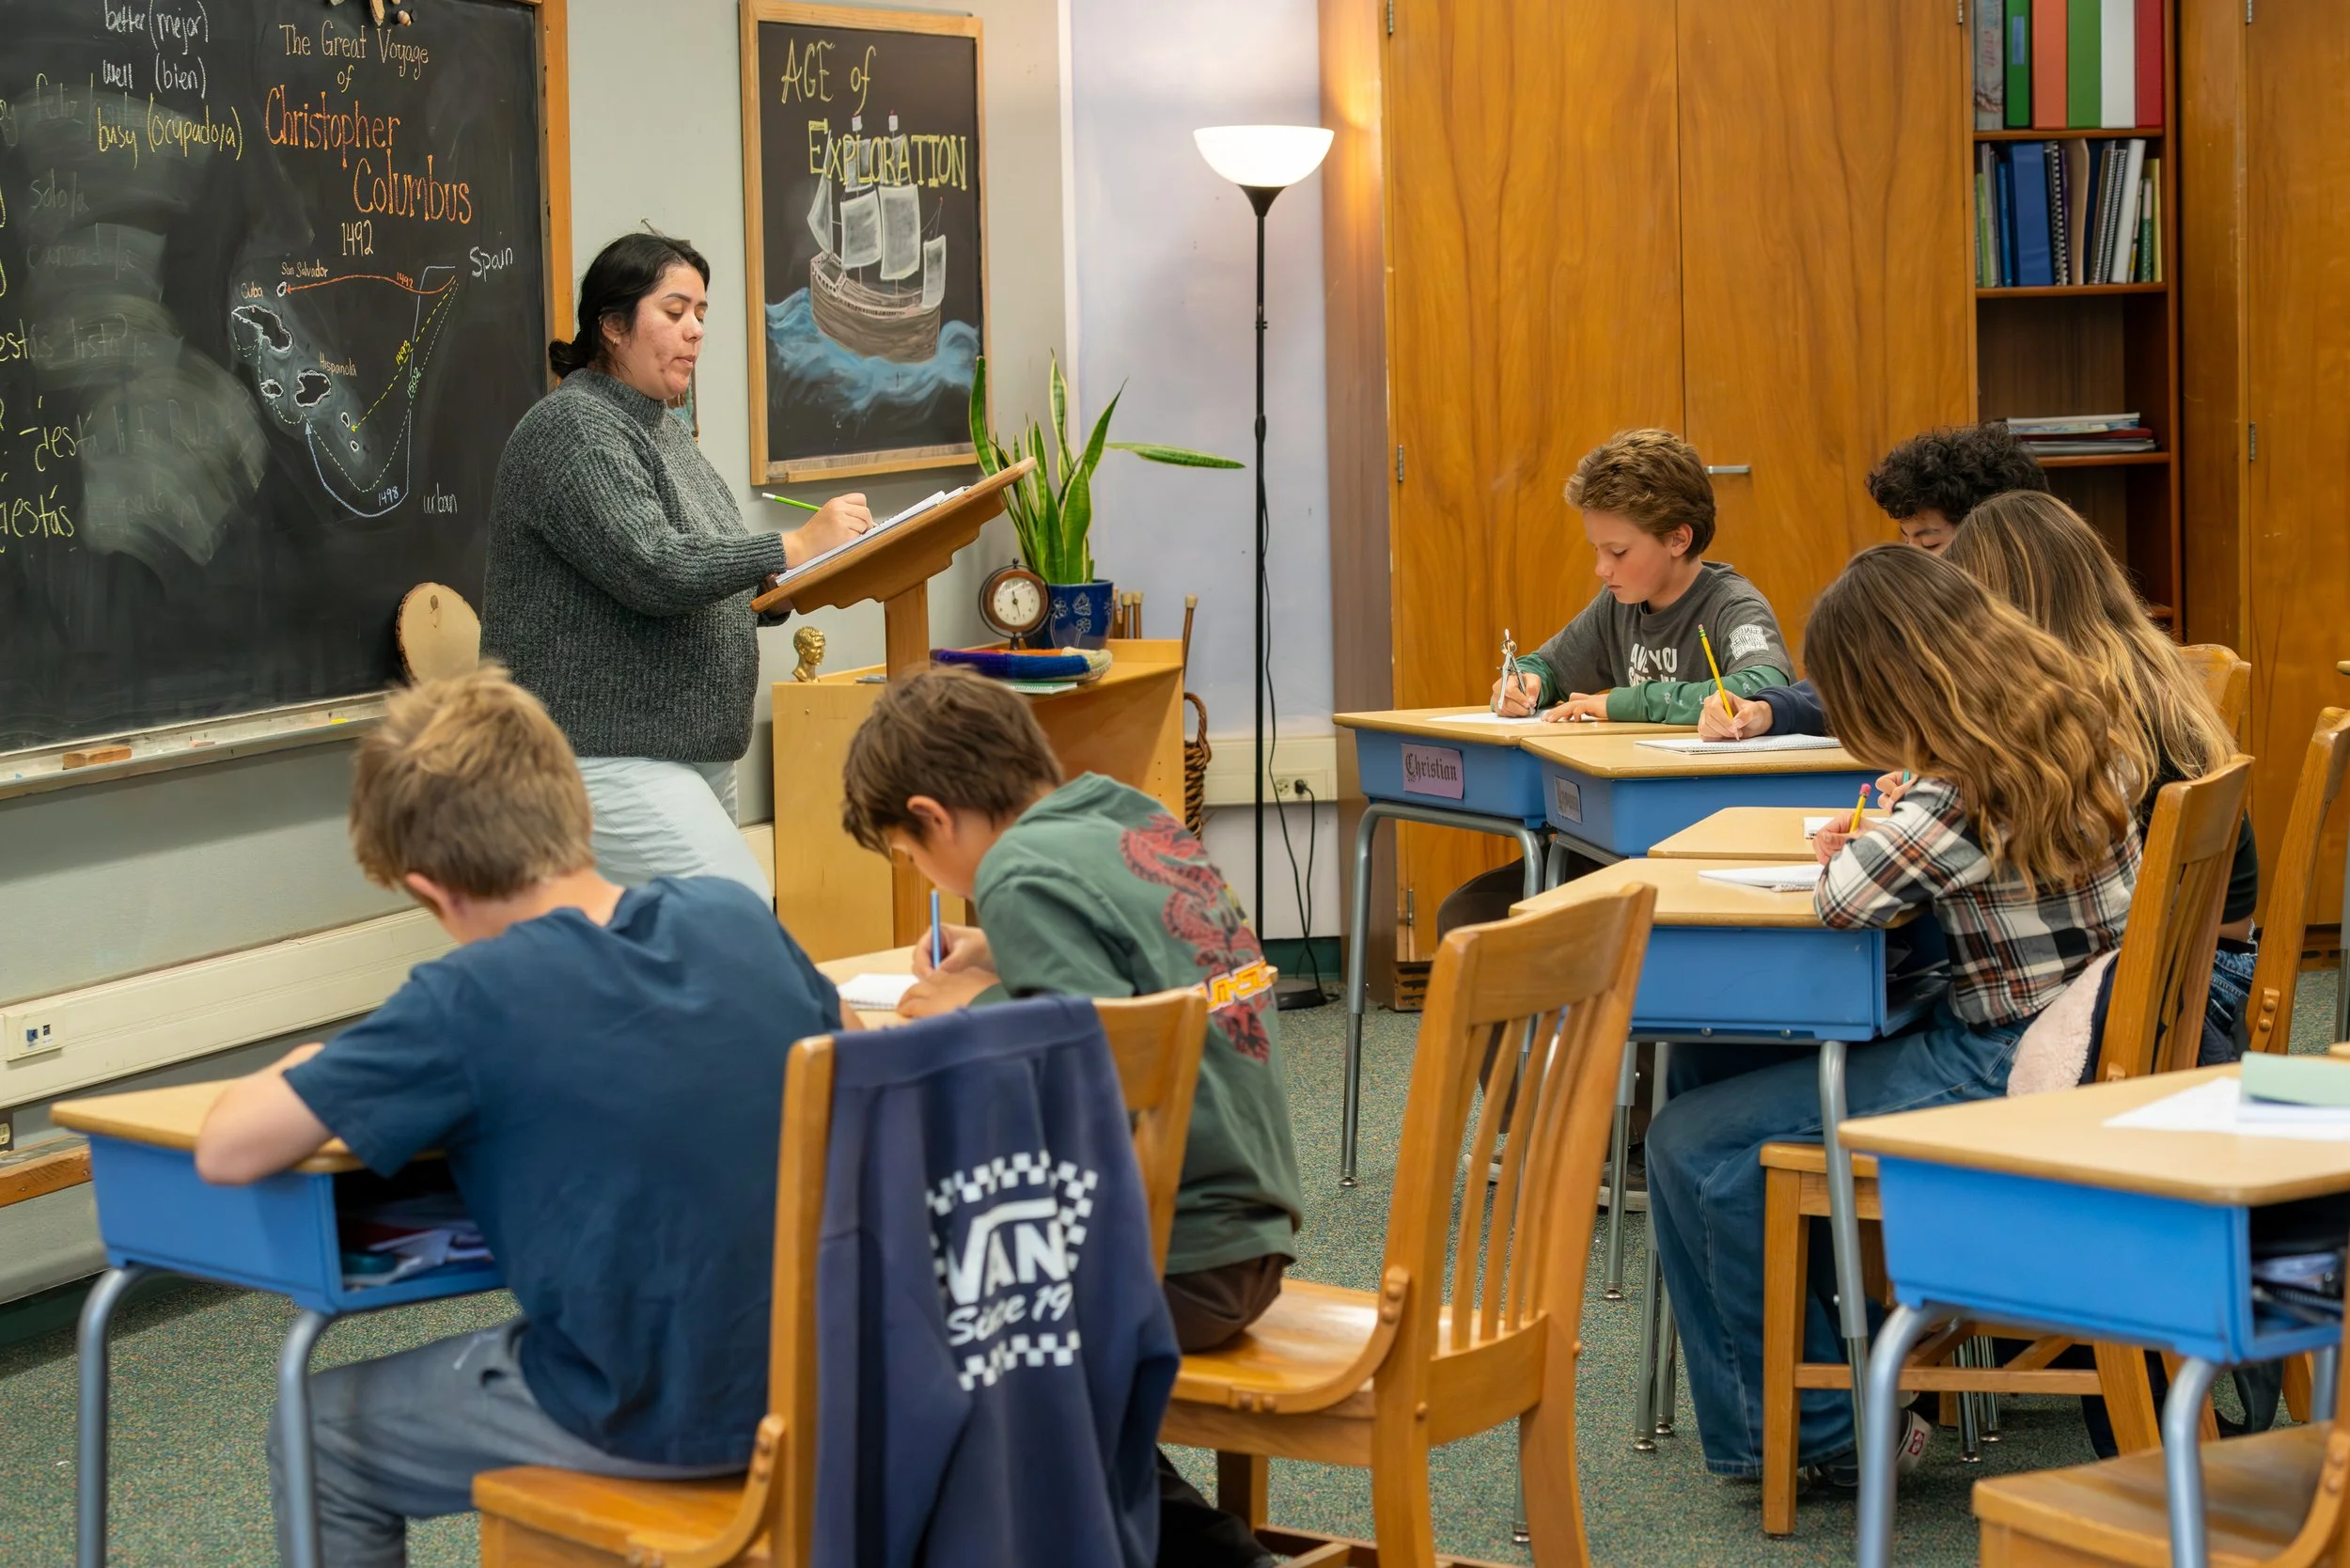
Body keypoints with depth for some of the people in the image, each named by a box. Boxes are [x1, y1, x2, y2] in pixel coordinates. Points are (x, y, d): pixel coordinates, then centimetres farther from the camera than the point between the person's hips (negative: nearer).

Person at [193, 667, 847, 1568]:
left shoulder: (470, 1003, -20)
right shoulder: (737, 916, -3)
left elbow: (226, 1151, -17)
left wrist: (303, 1071, 4)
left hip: (654, 1426, -6)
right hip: (804, 1383, 7)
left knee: (316, 1443, 18)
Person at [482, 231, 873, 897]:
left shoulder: (661, 429, 20)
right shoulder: (574, 431, -11)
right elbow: (651, 570, -22)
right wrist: (796, 547, -22)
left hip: (692, 754, 10)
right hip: (608, 759, -10)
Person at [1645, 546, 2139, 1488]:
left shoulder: (1967, 793, -26)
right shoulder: (2075, 727, 2)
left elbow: (1845, 898, -30)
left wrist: (1844, 849, -8)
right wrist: (1890, 837, 7)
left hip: (1998, 1076, -10)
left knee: (1693, 1145, -10)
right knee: (1709, 1064, 16)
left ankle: (1815, 1430, 4)